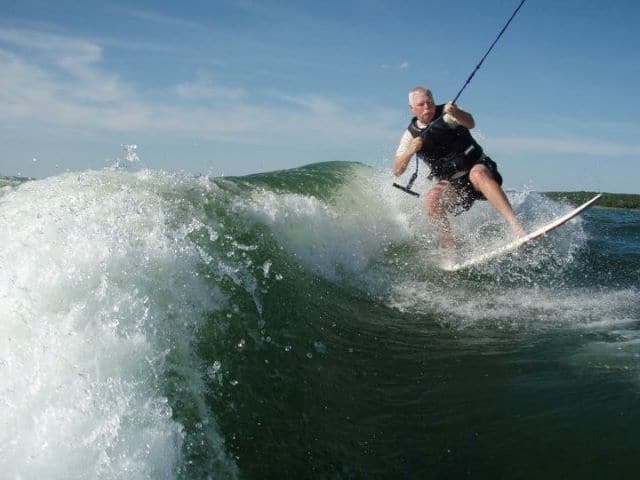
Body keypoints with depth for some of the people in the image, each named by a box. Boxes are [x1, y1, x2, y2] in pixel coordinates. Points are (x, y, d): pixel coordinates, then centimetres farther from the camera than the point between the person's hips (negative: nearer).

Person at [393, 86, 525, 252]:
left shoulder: (445, 114, -5)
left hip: (477, 166, -3)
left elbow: (470, 123, -26)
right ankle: (450, 247, -24)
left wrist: (456, 113, -48)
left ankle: (515, 225, -49)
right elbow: (397, 171, -2)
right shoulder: (411, 135, 2)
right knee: (431, 197, -29)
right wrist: (410, 151, -22)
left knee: (478, 174, -37)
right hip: (451, 183, 3)